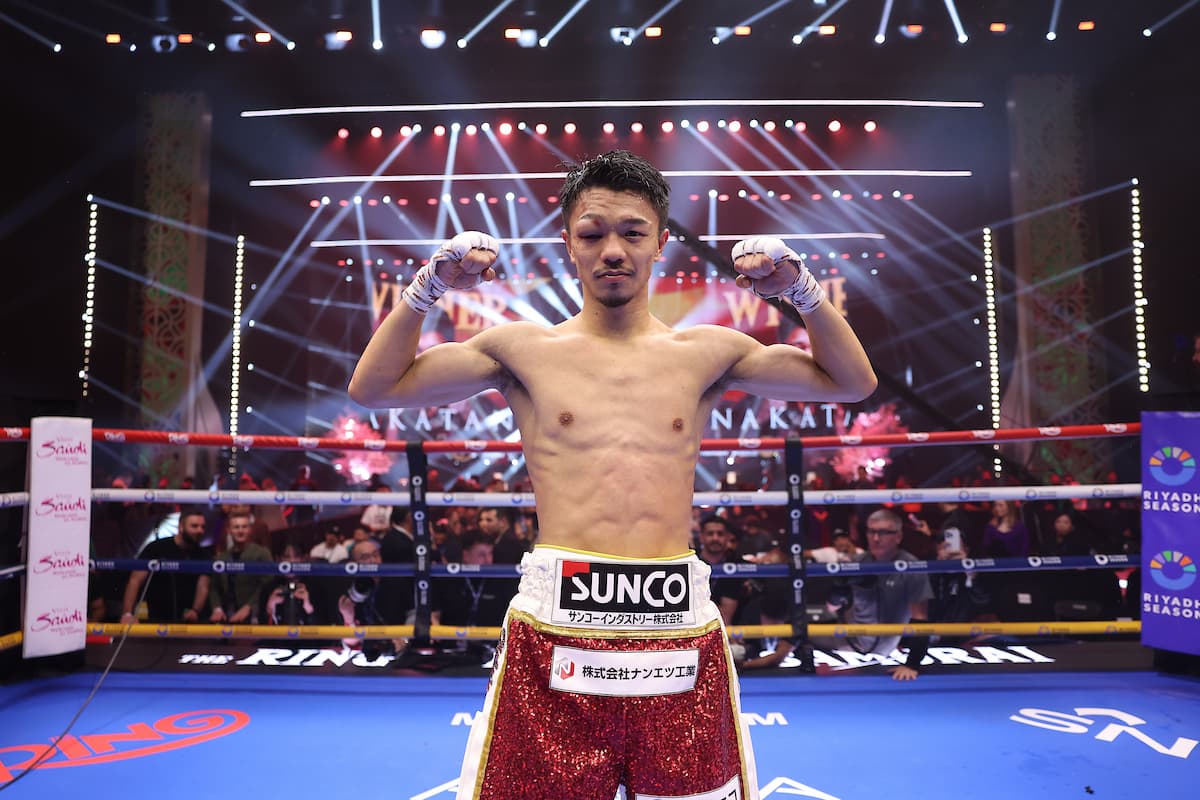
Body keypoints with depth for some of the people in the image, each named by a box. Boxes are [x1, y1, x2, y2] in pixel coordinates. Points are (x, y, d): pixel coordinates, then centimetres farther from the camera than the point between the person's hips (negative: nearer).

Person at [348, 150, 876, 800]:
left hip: (678, 629, 2)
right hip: (555, 630, -1)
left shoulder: (703, 353, 8)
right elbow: (373, 387, 5)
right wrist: (428, 286, -4)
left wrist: (802, 290, 1)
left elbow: (853, 383, 13)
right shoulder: (525, 349, 5)